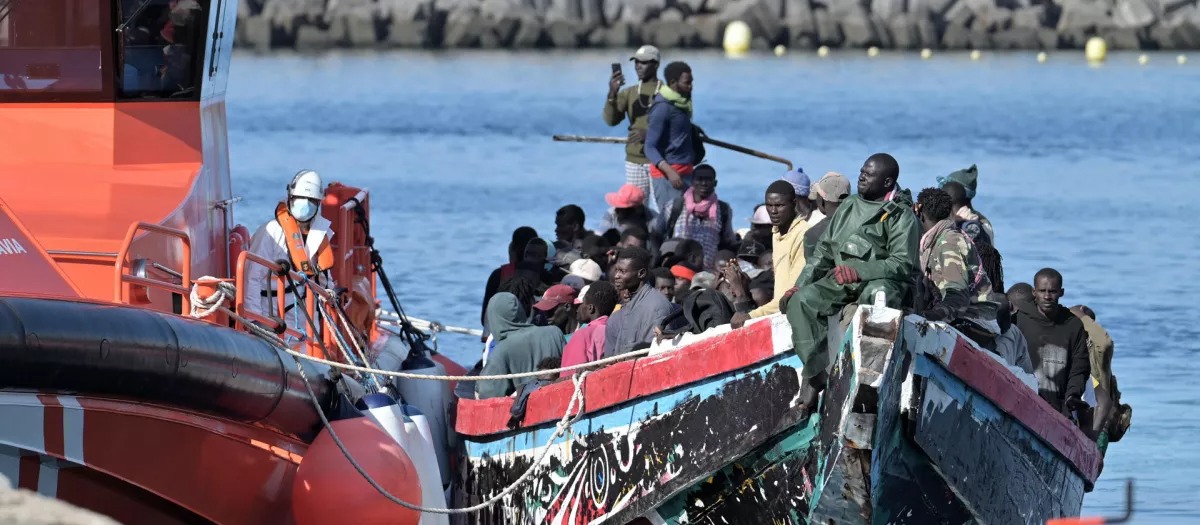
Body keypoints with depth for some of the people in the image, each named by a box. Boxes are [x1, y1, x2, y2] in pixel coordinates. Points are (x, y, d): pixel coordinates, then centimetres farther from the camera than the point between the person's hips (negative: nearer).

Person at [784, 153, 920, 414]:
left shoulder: (900, 216, 0)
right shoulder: (849, 207, 18)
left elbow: (902, 264, -12)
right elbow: (823, 251, 21)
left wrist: (860, 271, -24)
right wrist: (801, 283, 7)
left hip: (882, 282, -5)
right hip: (839, 282, 5)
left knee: (876, 293, -41)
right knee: (802, 301, -22)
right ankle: (815, 373, -29)